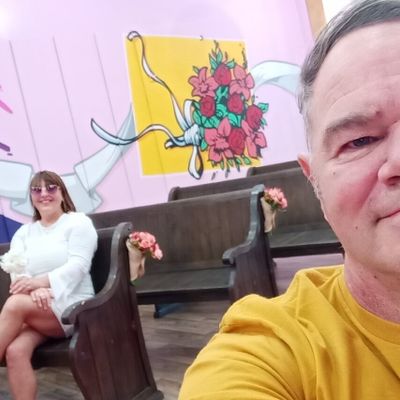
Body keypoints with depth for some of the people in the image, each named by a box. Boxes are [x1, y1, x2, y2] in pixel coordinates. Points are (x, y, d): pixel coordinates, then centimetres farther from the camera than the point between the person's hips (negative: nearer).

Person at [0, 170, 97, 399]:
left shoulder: (79, 222, 4)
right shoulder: (23, 233, 18)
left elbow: (77, 267, -10)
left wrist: (39, 281, -26)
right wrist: (34, 290, -22)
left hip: (72, 307, -4)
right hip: (34, 311, 4)